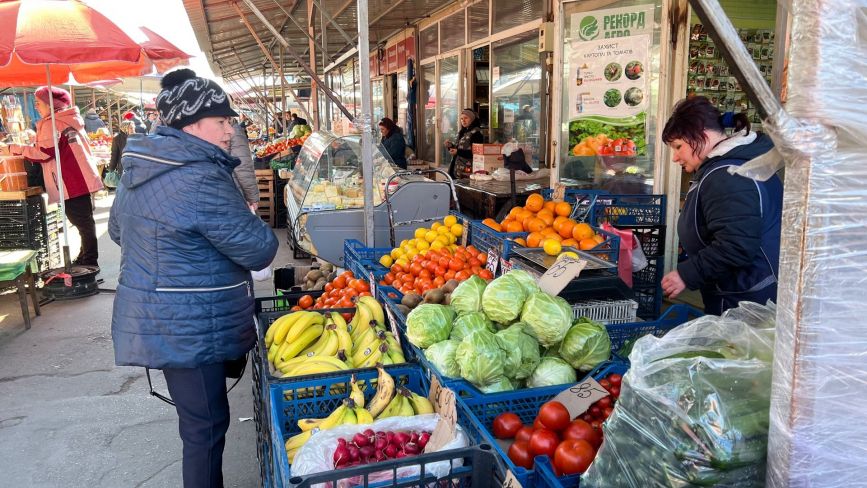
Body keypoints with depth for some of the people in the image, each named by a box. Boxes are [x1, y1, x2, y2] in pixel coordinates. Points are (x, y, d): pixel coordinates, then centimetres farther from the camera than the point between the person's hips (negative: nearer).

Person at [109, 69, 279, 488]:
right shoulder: (203, 179, -24)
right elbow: (259, 251, -18)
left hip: (153, 320, 10)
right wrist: (252, 223, 4)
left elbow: (118, 229, 23)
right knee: (206, 425, 5)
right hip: (190, 329, -10)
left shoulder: (139, 166, 7)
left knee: (199, 420, 23)